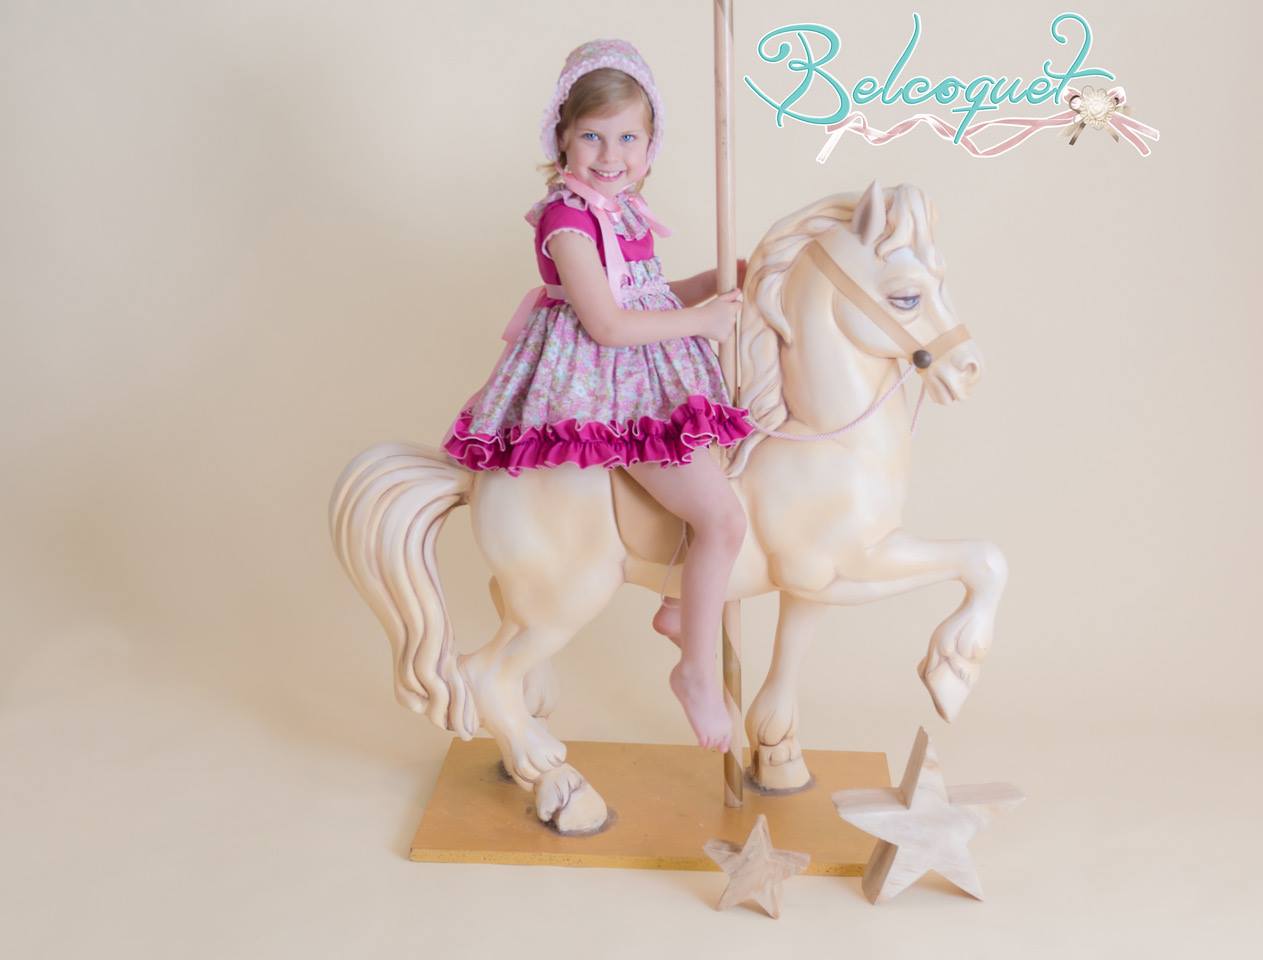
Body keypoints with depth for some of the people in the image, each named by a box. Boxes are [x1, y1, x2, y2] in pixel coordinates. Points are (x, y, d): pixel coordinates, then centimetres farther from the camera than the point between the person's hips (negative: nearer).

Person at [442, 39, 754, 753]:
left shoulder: (623, 211, 12)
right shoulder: (568, 219, -16)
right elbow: (609, 325, -21)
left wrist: (725, 278, 8)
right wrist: (700, 319, -12)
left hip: (646, 376, 10)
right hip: (607, 387, -10)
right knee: (724, 516, -17)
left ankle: (682, 608, 28)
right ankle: (699, 671, 1)